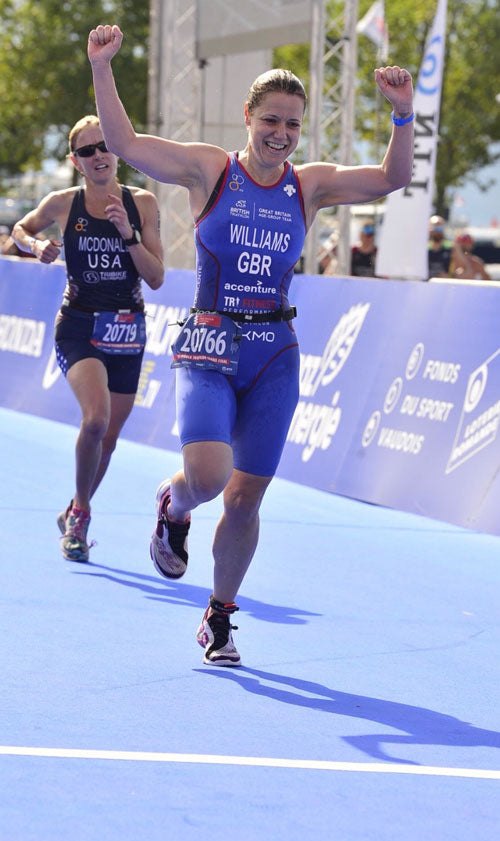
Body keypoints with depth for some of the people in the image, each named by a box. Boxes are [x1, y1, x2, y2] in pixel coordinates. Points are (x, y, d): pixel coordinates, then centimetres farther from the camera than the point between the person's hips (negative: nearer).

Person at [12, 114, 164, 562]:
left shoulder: (142, 203, -3)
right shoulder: (62, 205, -4)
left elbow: (156, 278, -5)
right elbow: (21, 229, 16)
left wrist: (128, 234, -18)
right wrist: (37, 245, -5)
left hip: (127, 329, 2)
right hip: (79, 326, -2)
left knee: (107, 438, 10)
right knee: (95, 418, -26)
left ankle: (74, 516, 35)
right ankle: (79, 513, -5)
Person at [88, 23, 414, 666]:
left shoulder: (310, 185, 6)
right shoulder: (210, 169, -1)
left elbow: (392, 179, 1)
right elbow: (124, 143, -6)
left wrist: (402, 113, -13)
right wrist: (101, 69, -15)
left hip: (274, 358, 3)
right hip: (208, 349, -3)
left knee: (245, 499, 5)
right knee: (207, 474, -24)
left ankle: (219, 619, 25)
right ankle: (173, 507, 15)